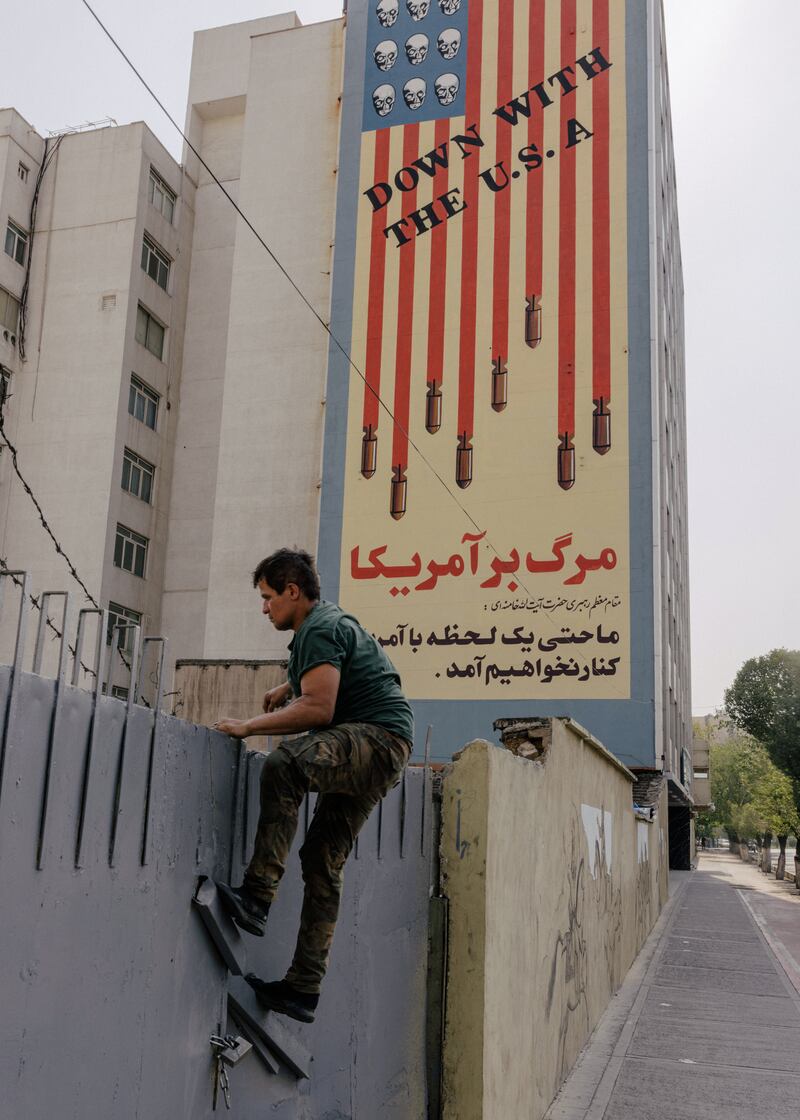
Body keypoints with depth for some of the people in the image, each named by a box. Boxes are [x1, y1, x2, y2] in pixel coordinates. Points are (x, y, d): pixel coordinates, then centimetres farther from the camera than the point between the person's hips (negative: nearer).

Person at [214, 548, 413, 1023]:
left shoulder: (320, 630, -9)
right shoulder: (330, 619, 23)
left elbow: (318, 708, -21)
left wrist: (249, 726, -15)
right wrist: (288, 688, 38)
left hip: (378, 737, -11)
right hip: (376, 754, 11)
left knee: (284, 763, -34)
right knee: (324, 862, 7)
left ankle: (257, 896, -34)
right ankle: (303, 989, 9)